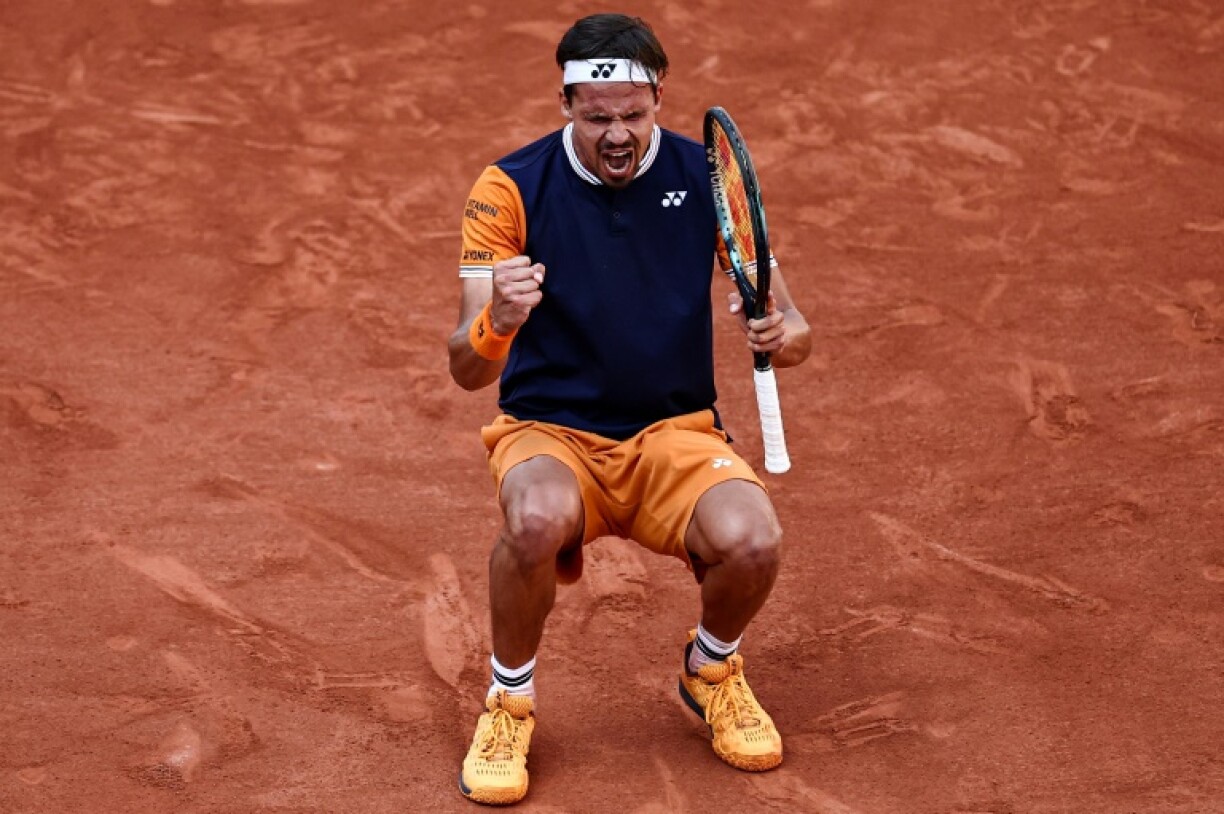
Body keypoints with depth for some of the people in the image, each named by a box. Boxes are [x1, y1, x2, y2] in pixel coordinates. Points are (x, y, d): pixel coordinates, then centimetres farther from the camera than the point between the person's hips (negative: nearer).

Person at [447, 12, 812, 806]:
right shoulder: (511, 188, -9)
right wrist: (497, 322, -38)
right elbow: (468, 372, -14)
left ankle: (712, 669, 9)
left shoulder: (706, 177, -3)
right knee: (536, 520, -37)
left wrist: (783, 335, -25)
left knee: (753, 540, -28)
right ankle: (510, 703, -6)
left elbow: (794, 328, 0)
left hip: (675, 432, 2)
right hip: (550, 429, -2)